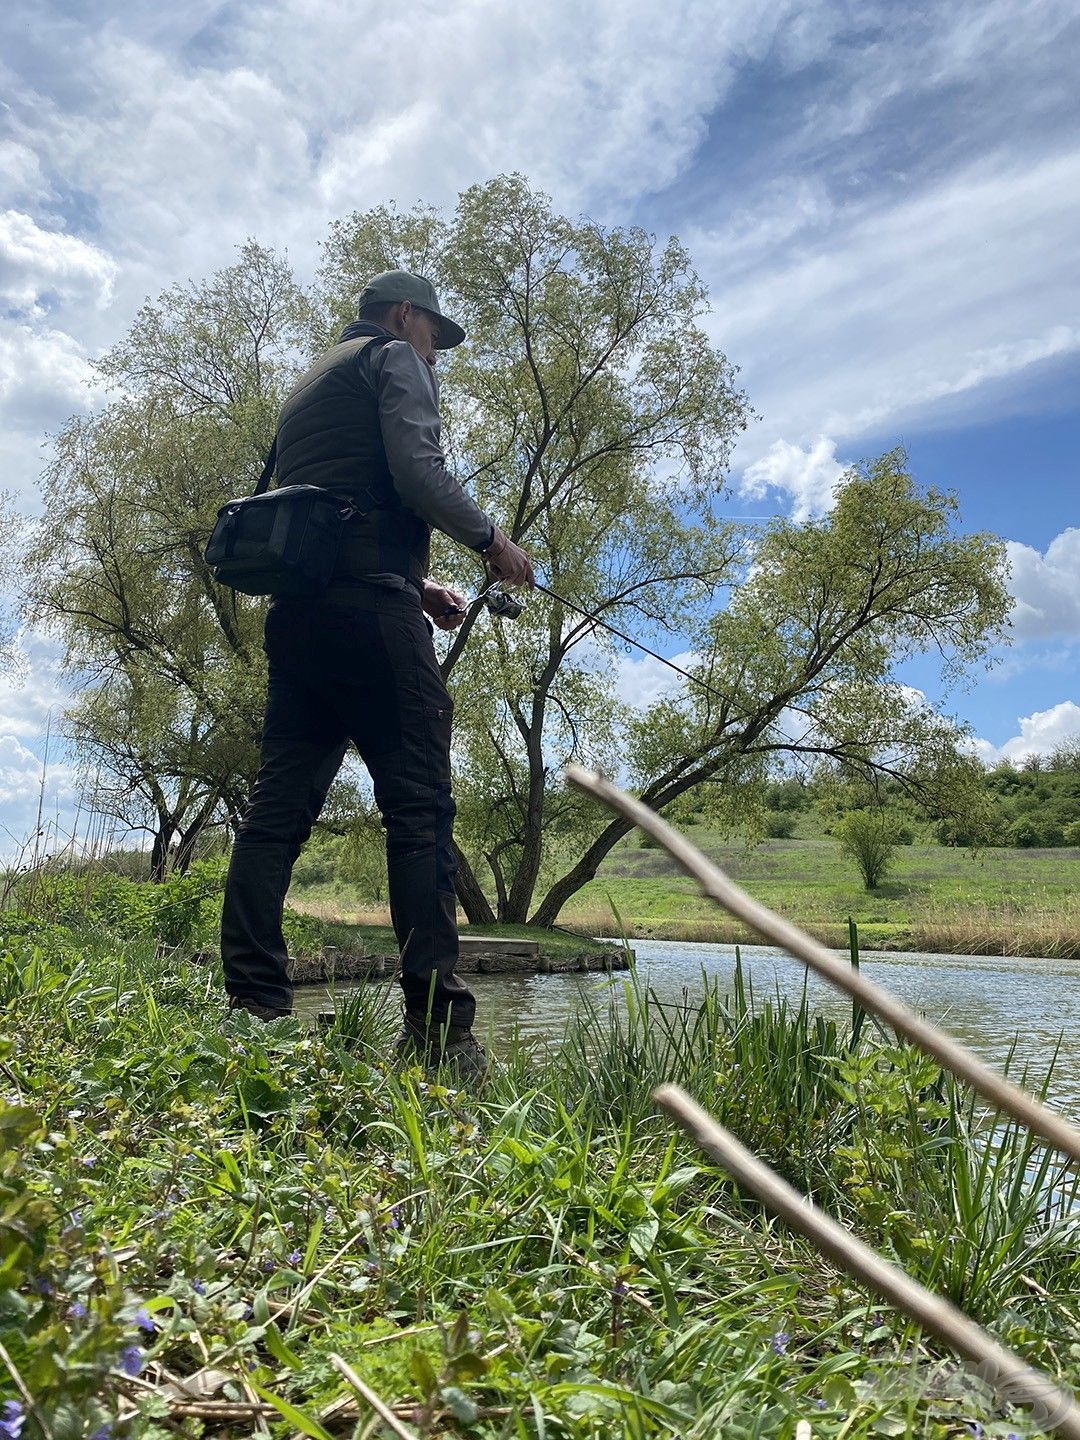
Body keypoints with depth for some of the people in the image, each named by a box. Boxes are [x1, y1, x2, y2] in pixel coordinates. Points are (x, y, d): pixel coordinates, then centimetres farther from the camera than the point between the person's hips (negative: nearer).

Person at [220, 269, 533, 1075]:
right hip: (367, 606, -8)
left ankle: (253, 1011, -2)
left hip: (294, 609, 8)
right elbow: (418, 472, -9)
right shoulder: (395, 360, 9)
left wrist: (417, 587, 25)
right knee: (419, 805, -11)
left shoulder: (310, 386, 33)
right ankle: (437, 1024, -16)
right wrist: (491, 538, 4)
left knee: (280, 808, 1)